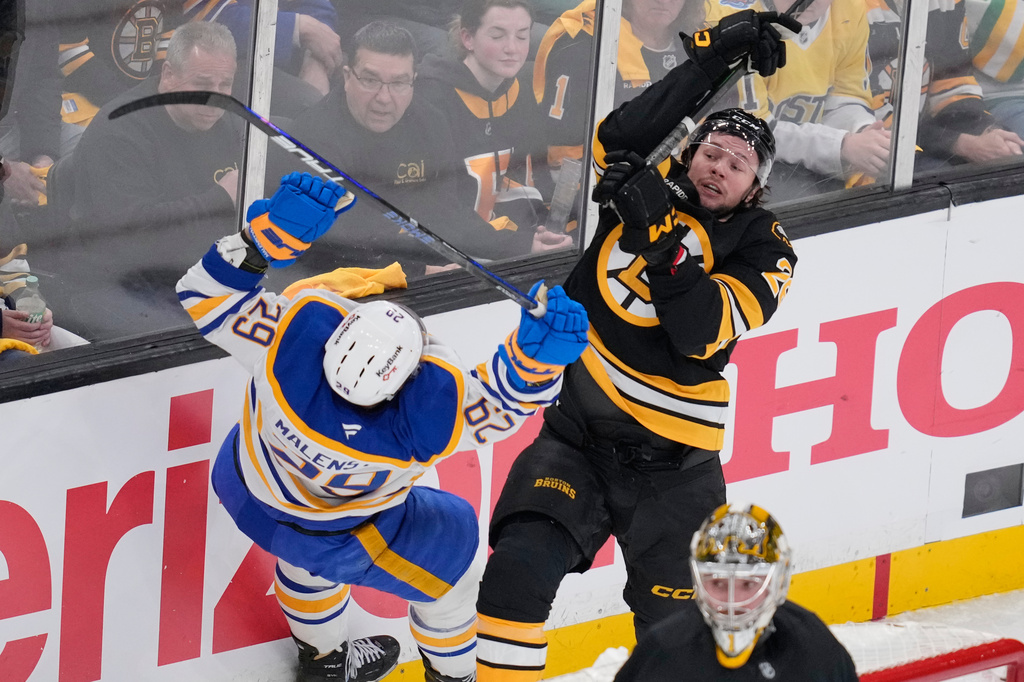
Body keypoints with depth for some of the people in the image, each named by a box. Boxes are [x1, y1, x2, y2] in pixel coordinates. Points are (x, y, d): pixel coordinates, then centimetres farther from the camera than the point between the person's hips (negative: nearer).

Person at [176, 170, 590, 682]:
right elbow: (505, 400, -28)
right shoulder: (433, 409, -44)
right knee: (448, 549, 24)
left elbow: (208, 295, -30)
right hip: (331, 538, -3)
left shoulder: (302, 328, -42)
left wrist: (269, 234, -39)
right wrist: (540, 353, -46)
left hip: (243, 487, 3)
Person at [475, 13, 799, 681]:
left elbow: (701, 332, -20)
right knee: (518, 569, -19)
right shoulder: (658, 188, 2)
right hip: (576, 434, 1)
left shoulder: (762, 250, -5)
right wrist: (714, 60, -22)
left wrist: (658, 235, -30)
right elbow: (618, 139, -20)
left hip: (672, 467, -1)